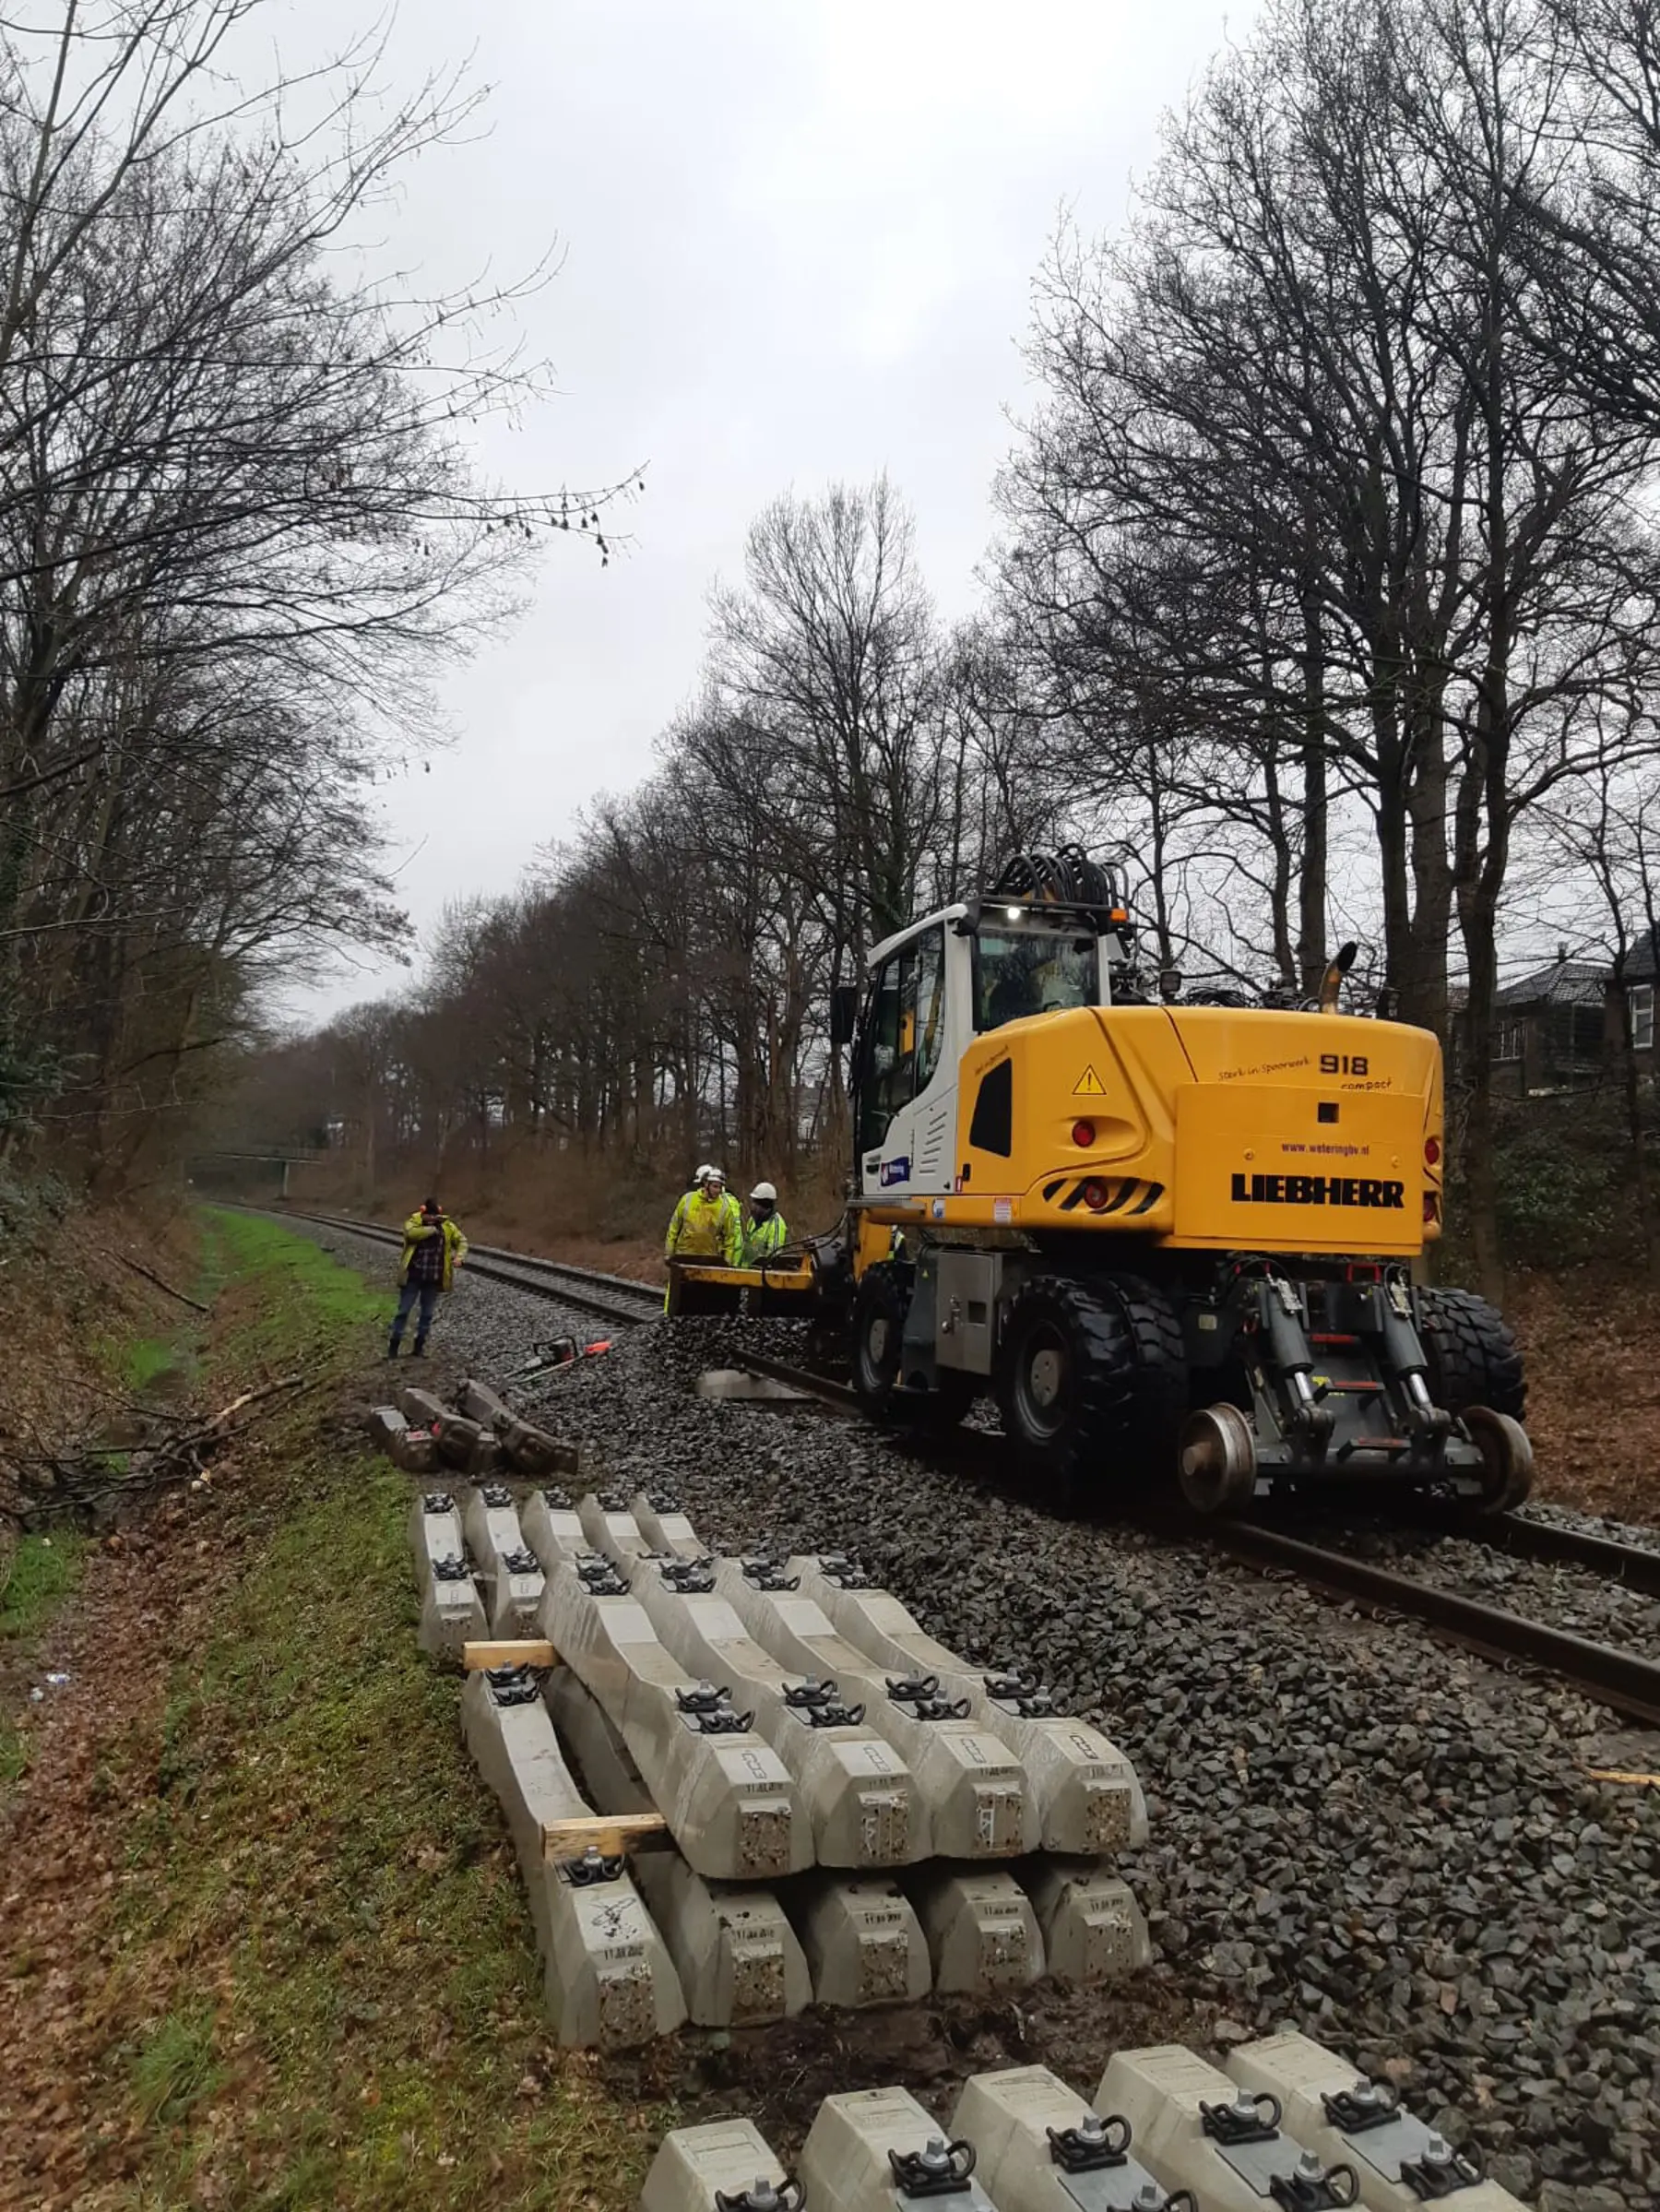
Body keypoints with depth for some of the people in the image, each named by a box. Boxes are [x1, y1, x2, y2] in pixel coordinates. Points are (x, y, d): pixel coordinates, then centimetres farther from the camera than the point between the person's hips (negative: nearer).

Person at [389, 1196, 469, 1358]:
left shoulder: (447, 1226, 3)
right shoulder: (413, 1222, -7)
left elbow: (461, 1240, 9)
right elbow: (412, 1233, -30)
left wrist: (459, 1256, -9)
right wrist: (434, 1229, -23)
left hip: (433, 1279, 3)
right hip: (412, 1277, -3)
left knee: (427, 1313, 9)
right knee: (403, 1311, 2)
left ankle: (419, 1344, 21)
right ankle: (394, 1343, 13)